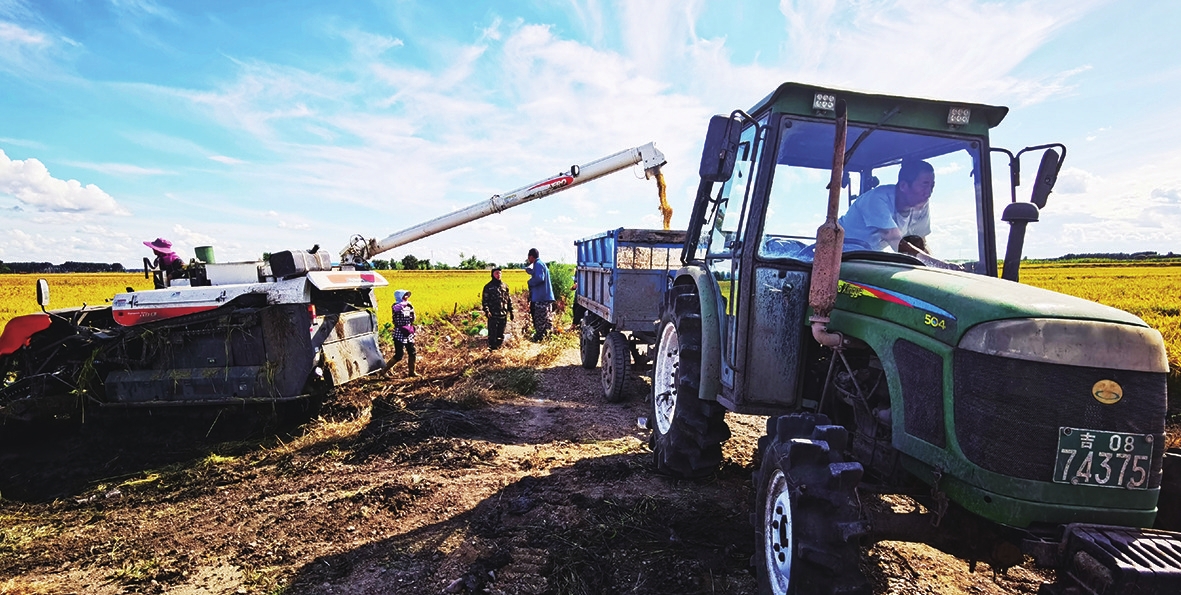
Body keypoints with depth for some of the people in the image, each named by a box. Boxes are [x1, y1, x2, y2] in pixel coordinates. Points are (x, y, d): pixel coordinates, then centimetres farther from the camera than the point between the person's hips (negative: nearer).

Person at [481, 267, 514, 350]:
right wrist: (486, 311, -16)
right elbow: (485, 300, -4)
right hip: (493, 315, -4)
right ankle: (492, 347, 3)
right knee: (492, 333, -4)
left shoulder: (504, 286, 11)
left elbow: (509, 299, 15)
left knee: (501, 333, 11)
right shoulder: (488, 287, 0)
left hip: (503, 314, 4)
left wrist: (511, 311, 13)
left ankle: (499, 346, 22)